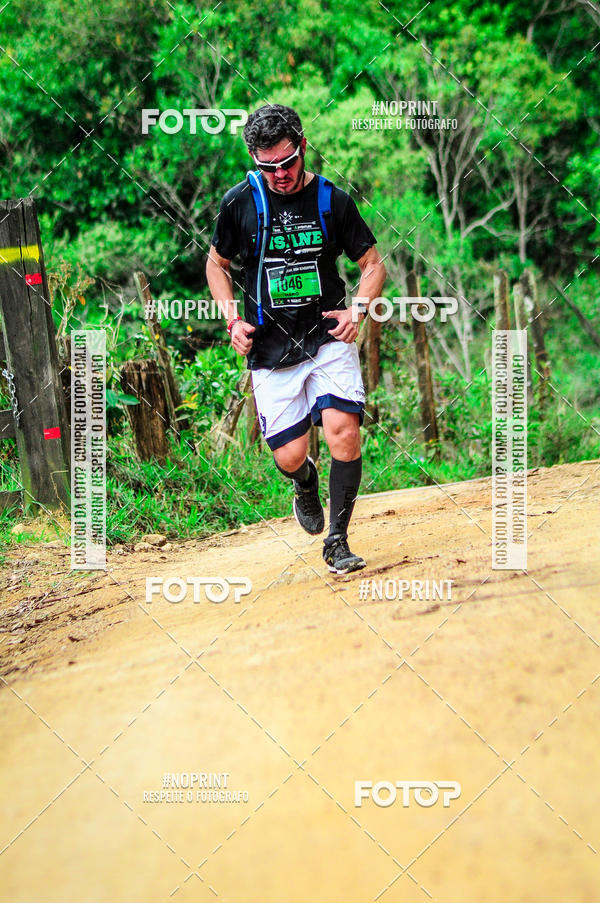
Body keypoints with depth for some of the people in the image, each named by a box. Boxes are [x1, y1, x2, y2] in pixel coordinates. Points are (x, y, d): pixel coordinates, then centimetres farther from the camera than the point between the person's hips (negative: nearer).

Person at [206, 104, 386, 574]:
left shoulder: (333, 200, -2)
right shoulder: (240, 202, -2)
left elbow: (373, 263, 9)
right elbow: (217, 264, 13)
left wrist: (358, 311, -8)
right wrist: (232, 319, -1)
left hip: (329, 339, 0)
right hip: (271, 348, 0)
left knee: (343, 429, -20)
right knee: (289, 456, -4)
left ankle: (337, 540, -6)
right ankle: (306, 482, 35)